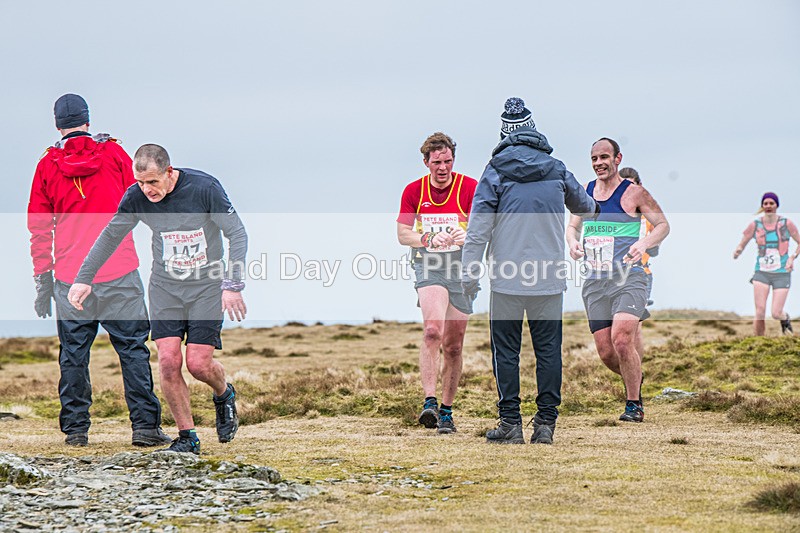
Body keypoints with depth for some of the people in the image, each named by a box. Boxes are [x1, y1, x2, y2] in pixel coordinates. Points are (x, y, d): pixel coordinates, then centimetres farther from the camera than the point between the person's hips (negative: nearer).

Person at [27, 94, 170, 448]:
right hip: (120, 273, -1)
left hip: (70, 277, 1)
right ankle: (145, 426, -2)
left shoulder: (48, 165, 4)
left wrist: (42, 280, 10)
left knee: (73, 353, 8)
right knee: (133, 349, 2)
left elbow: (39, 228, 6)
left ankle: (75, 428, 9)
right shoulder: (113, 153, 2)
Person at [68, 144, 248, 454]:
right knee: (168, 361, -12)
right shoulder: (137, 197, -8)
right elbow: (110, 237, 8)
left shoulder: (204, 188, -17)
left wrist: (233, 285, -18)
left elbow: (237, 234, -11)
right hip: (165, 287, 3)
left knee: (198, 364, -9)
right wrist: (84, 278, 6)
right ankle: (187, 437, 2)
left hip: (207, 286, -3)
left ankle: (224, 396, 26)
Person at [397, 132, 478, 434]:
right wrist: (429, 239, -14)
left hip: (462, 267, 0)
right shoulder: (413, 191, 4)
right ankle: (430, 402, -29)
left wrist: (466, 236, -30)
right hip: (428, 265, 0)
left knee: (453, 346, 4)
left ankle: (446, 410, 16)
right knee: (433, 329, -24)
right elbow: (402, 234, 5)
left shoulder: (469, 188, -2)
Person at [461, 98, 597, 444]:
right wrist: (591, 209, 51)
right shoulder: (556, 170, 8)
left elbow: (479, 225, -8)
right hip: (549, 278, 2)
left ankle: (510, 422, 2)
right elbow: (584, 206, 27)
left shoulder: (495, 171, -2)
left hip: (507, 278, -2)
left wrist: (470, 272, -6)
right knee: (548, 349, 6)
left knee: (506, 350, 4)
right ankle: (546, 423, 3)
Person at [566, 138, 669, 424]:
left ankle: (634, 404, -5)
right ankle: (636, 380, 33)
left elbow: (663, 225, 1)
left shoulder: (633, 193, -2)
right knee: (606, 352, 1)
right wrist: (573, 242, 0)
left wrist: (643, 243, -18)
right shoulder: (584, 193, 12)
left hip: (628, 279, -5)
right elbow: (573, 226, 24)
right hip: (594, 282, 5)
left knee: (621, 340, -21)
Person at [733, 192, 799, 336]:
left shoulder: (786, 223, -4)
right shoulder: (755, 225, -2)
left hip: (782, 274, -1)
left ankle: (785, 319, 31)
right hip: (762, 272, 1)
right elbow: (741, 245, 2)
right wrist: (737, 252, -21)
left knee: (776, 314, -6)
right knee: (760, 312, -13)